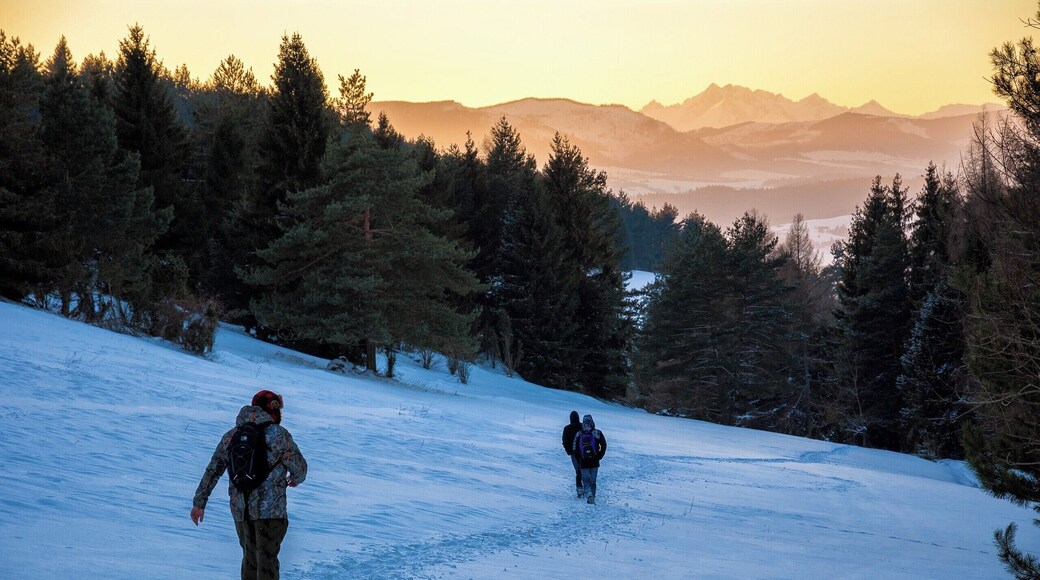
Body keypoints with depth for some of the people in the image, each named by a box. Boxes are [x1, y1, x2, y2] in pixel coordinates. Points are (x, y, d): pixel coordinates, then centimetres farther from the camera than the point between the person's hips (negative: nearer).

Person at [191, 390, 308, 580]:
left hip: (240, 509, 5)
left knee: (250, 557, 19)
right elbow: (299, 466, -2)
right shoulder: (277, 434, -6)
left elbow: (212, 471, 10)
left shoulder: (231, 436, 9)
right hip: (270, 509, -5)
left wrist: (199, 502, 16)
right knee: (267, 560, -3)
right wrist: (297, 478, 21)